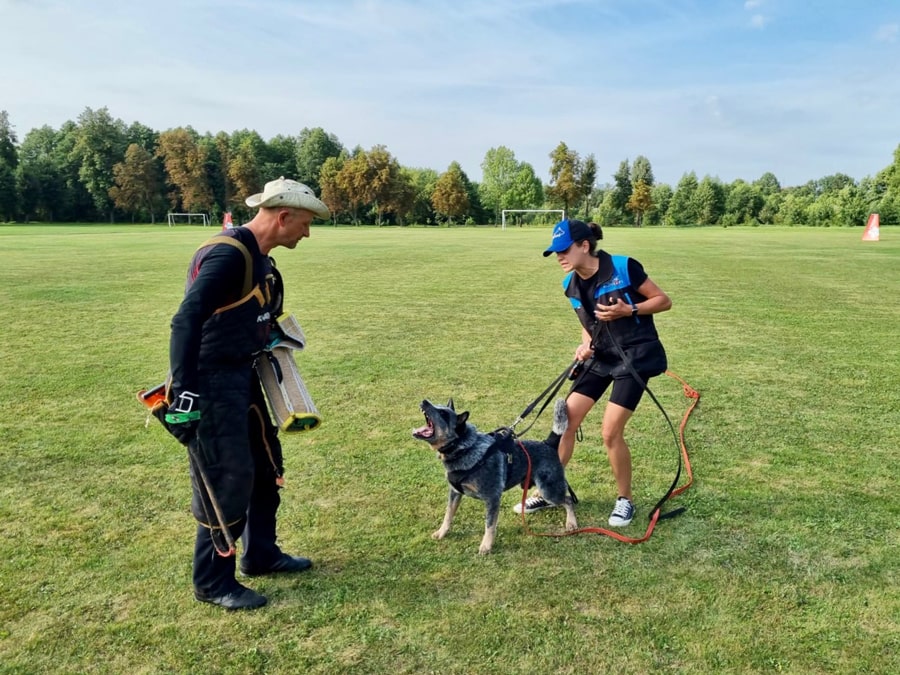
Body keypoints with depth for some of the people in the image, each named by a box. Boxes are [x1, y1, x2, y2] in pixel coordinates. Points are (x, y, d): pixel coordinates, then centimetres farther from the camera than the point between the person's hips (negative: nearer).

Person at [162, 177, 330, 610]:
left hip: (241, 377, 10)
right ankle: (212, 583, 19)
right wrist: (184, 395, -29)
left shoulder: (258, 258, 8)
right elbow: (185, 323, -28)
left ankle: (261, 555, 36)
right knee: (227, 482, -1)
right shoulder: (228, 255, -22)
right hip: (210, 383, -10)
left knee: (265, 464, 18)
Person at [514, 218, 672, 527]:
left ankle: (625, 498, 14)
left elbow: (664, 301, -8)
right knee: (566, 421, 2)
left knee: (611, 432, -10)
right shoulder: (571, 285, 1)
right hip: (600, 357, 6)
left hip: (635, 356, -6)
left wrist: (627, 310, -23)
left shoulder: (623, 267, -17)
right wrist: (585, 345, -4)